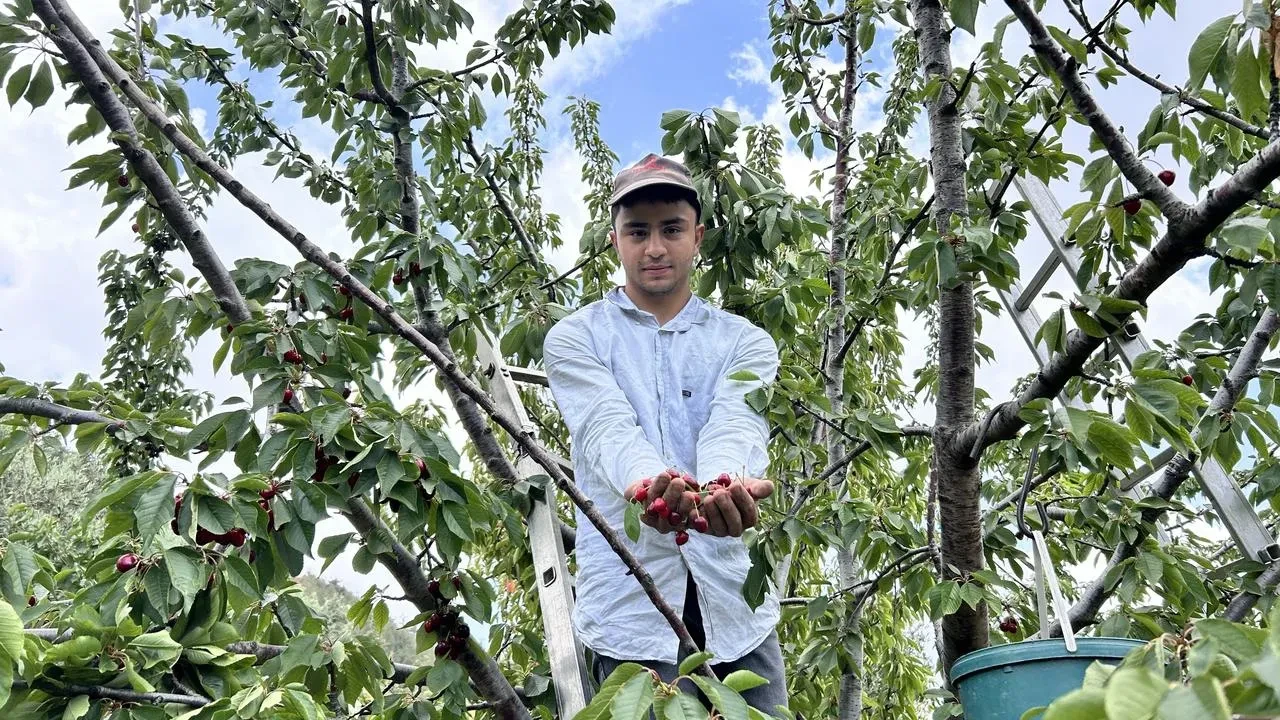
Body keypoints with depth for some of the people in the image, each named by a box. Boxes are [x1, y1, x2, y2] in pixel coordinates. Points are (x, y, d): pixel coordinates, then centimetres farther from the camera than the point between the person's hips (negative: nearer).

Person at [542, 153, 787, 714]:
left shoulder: (746, 343, 7)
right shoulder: (575, 339, 3)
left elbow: (735, 427, -13)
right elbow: (608, 429, -16)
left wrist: (726, 484, -37)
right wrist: (647, 484, -39)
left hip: (736, 601, 2)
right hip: (629, 603, -1)